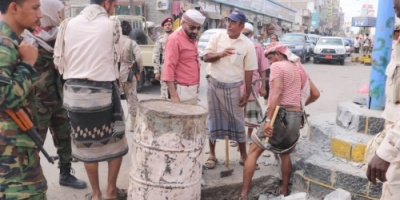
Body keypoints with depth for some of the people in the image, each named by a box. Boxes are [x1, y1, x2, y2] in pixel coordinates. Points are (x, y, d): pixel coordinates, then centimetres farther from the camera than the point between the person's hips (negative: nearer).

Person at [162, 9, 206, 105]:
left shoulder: (192, 38, 12)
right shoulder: (175, 39, -14)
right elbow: (169, 68, -19)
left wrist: (196, 86, 14)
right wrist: (174, 95, -23)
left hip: (193, 89, 8)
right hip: (183, 90, -8)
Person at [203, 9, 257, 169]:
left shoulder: (247, 44, -7)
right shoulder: (217, 37, -2)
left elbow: (249, 71, -4)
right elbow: (206, 57, -3)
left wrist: (247, 93, -5)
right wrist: (220, 54, -22)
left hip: (233, 87, -2)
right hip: (214, 84, 2)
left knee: (237, 121, 6)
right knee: (213, 119, 9)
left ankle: (243, 154, 20)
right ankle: (212, 155, 21)